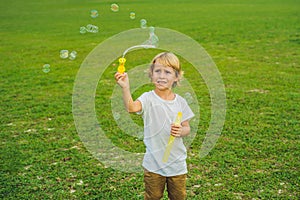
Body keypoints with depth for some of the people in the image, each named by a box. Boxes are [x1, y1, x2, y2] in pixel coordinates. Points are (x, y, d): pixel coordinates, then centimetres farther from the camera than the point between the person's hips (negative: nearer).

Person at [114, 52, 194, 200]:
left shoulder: (180, 101, -2)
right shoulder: (148, 99, -14)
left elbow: (187, 128, 6)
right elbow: (131, 107, -36)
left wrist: (181, 131, -17)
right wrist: (125, 88, -53)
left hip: (177, 163, 3)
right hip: (153, 164, -3)